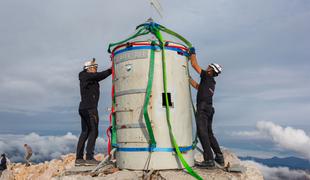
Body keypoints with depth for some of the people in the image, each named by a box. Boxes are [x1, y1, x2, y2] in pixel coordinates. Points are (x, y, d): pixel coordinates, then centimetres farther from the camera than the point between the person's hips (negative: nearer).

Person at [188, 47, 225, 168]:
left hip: (203, 107, -9)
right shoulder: (211, 82, 23)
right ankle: (219, 157, 19)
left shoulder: (207, 77, -1)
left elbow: (194, 64, 1)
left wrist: (192, 53, 17)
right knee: (209, 133, 16)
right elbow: (197, 86, 33)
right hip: (209, 108, 9)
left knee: (202, 133, -11)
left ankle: (209, 160, -15)